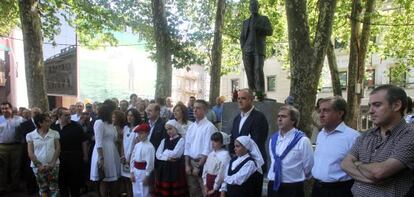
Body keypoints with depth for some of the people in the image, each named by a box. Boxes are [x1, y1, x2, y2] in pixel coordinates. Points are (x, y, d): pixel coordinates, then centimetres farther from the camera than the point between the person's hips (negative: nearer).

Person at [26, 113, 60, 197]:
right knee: (43, 189, 7)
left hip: (53, 165, 0)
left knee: (54, 188, 0)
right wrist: (39, 165, -10)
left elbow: (58, 149, 0)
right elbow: (30, 152, -1)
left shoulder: (55, 133, 3)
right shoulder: (30, 135, 1)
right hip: (38, 166, 0)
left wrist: (52, 163, -10)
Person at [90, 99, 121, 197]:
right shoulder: (99, 122, -13)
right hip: (103, 154, -8)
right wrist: (101, 158, -21)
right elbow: (98, 143, -18)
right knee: (104, 181, 5)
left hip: (112, 153, 8)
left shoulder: (110, 123, 13)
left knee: (113, 180, 12)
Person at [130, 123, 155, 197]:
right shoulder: (137, 145, 7)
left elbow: (150, 162, -15)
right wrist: (132, 172, 4)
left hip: (143, 172, -7)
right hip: (135, 172, 7)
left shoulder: (150, 147, -15)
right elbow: (133, 159, 9)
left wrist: (146, 176, -14)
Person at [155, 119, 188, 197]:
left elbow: (175, 154, -13)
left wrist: (165, 153, 3)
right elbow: (158, 155, 5)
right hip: (164, 168, 5)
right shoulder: (164, 140, 14)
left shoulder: (181, 140, -3)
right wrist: (168, 158, -9)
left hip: (176, 168, -5)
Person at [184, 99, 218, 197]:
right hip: (191, 162, 6)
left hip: (203, 163, -6)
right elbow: (187, 146, 10)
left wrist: (198, 166, -14)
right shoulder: (191, 127, 8)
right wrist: (187, 165, 2)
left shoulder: (209, 127, -14)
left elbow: (207, 149, -16)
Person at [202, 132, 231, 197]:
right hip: (209, 182, 7)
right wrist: (205, 185, 5)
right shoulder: (211, 154, 7)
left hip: (218, 185, -7)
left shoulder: (225, 155, -16)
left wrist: (214, 188, -12)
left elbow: (222, 173, -18)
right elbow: (205, 169, 9)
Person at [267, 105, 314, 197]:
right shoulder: (273, 139, 5)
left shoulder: (302, 140, -14)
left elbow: (309, 166, -6)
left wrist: (298, 179, 7)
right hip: (273, 186, 5)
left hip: (292, 189, -5)